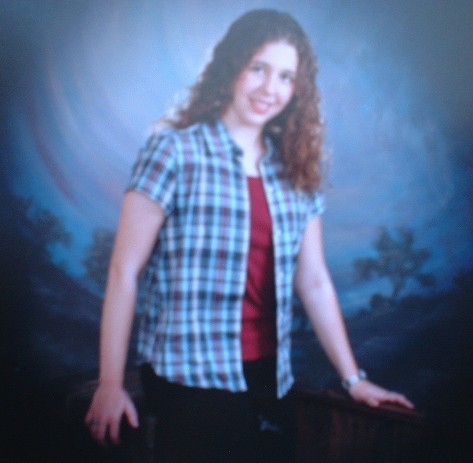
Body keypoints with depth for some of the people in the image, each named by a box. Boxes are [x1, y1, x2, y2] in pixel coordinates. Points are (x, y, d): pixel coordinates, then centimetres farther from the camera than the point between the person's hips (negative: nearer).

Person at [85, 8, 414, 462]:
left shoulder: (296, 171, 6)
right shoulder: (174, 151, -8)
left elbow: (314, 282, 9)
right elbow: (124, 271, -9)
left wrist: (353, 378, 10)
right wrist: (110, 384, -10)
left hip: (271, 382, 5)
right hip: (189, 383, -5)